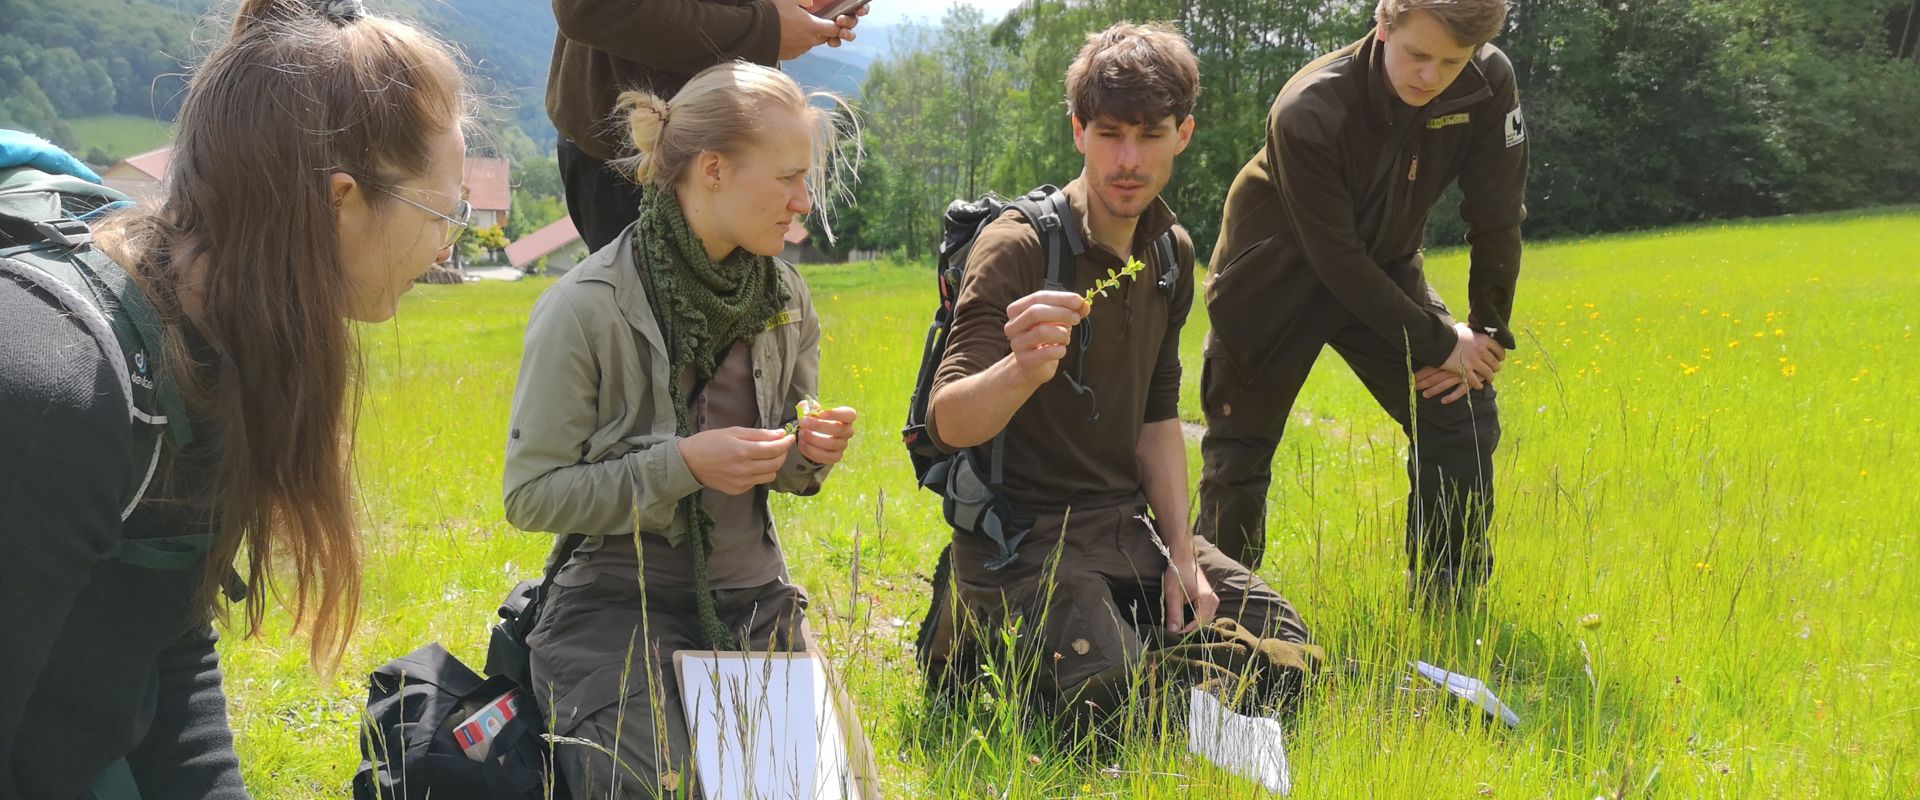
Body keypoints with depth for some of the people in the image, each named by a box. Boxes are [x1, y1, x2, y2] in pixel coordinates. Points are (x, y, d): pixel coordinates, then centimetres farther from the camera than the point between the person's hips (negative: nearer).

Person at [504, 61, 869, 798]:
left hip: (752, 595, 5)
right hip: (620, 601, -5)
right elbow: (530, 495, -12)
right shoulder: (586, 308, -14)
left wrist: (808, 457, -7)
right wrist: (681, 465, -21)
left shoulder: (785, 298, 4)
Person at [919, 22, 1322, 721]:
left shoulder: (1171, 254, 7)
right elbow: (949, 422, -26)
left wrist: (1182, 554, 3)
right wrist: (1021, 372, -48)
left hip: (1126, 524, 7)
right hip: (1024, 534, -7)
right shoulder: (1018, 247, -16)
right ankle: (986, 656, 3)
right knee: (1117, 703, -26)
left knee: (1287, 656, -2)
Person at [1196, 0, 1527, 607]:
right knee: (1239, 449, 0)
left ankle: (1449, 615, 6)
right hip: (1277, 279, -4)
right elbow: (1335, 258, -28)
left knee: (1463, 415, -7)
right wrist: (1440, 344, -23)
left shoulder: (1488, 85, -21)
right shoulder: (1310, 112, -33)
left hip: (1382, 271, 4)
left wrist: (1489, 335, -11)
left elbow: (1497, 221, -11)